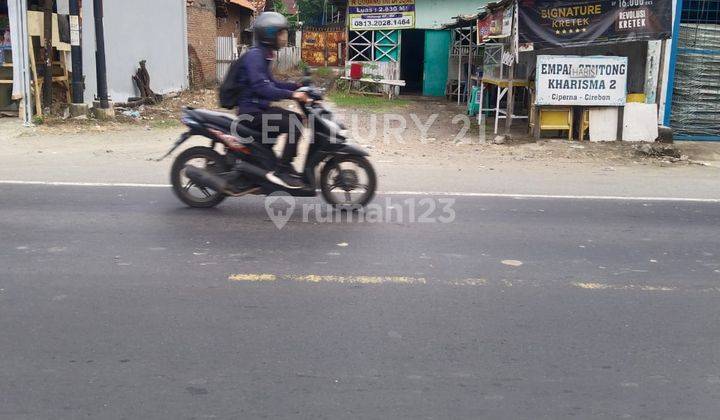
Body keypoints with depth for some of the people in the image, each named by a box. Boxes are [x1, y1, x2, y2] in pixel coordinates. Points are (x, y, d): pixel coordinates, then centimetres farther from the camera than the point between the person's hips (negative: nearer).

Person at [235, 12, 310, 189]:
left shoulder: (263, 55, 14)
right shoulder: (254, 56, -16)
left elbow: (270, 83, 22)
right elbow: (261, 88, -29)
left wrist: (297, 86, 11)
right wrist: (292, 94, -33)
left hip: (260, 108, 10)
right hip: (252, 112, -10)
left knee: (297, 119, 14)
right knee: (295, 126, -21)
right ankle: (281, 171, -16)